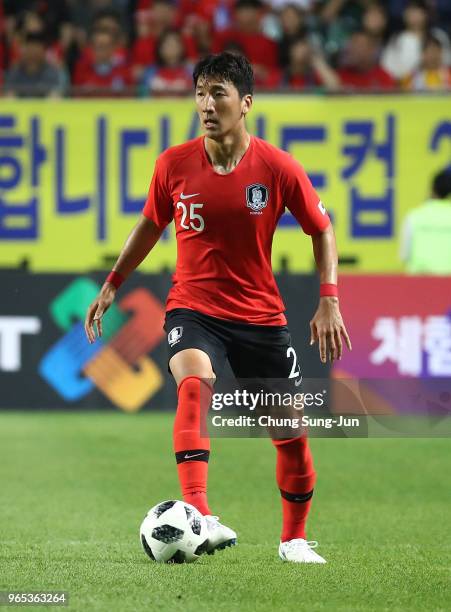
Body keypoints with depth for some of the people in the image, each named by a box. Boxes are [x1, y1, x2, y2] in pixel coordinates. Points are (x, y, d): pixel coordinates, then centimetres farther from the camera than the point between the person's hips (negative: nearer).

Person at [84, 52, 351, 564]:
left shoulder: (278, 168, -10)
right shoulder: (174, 164, -6)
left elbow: (321, 230, 3)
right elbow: (151, 224, 13)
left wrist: (328, 301, -7)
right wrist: (112, 284, 12)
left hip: (260, 314, 1)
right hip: (192, 307, -1)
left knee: (291, 431, 3)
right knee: (194, 383, -32)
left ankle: (294, 540, 28)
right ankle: (200, 517, -44)